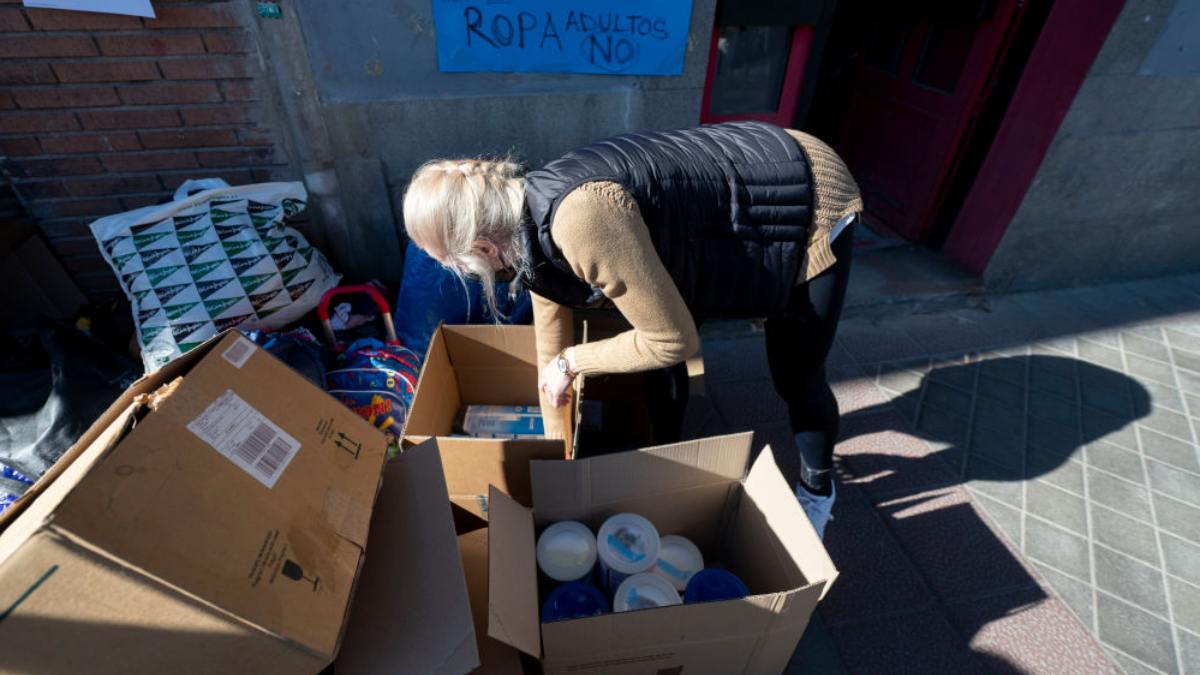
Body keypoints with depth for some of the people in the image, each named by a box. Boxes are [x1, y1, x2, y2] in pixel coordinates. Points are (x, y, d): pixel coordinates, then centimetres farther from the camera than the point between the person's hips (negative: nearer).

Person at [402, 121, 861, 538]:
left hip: (810, 198, -7)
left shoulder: (581, 219, -37)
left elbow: (674, 340, -28)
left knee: (795, 379, 4)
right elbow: (553, 355, 3)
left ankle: (817, 490, 36)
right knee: (653, 353, 9)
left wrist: (573, 361, -14)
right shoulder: (534, 229, -7)